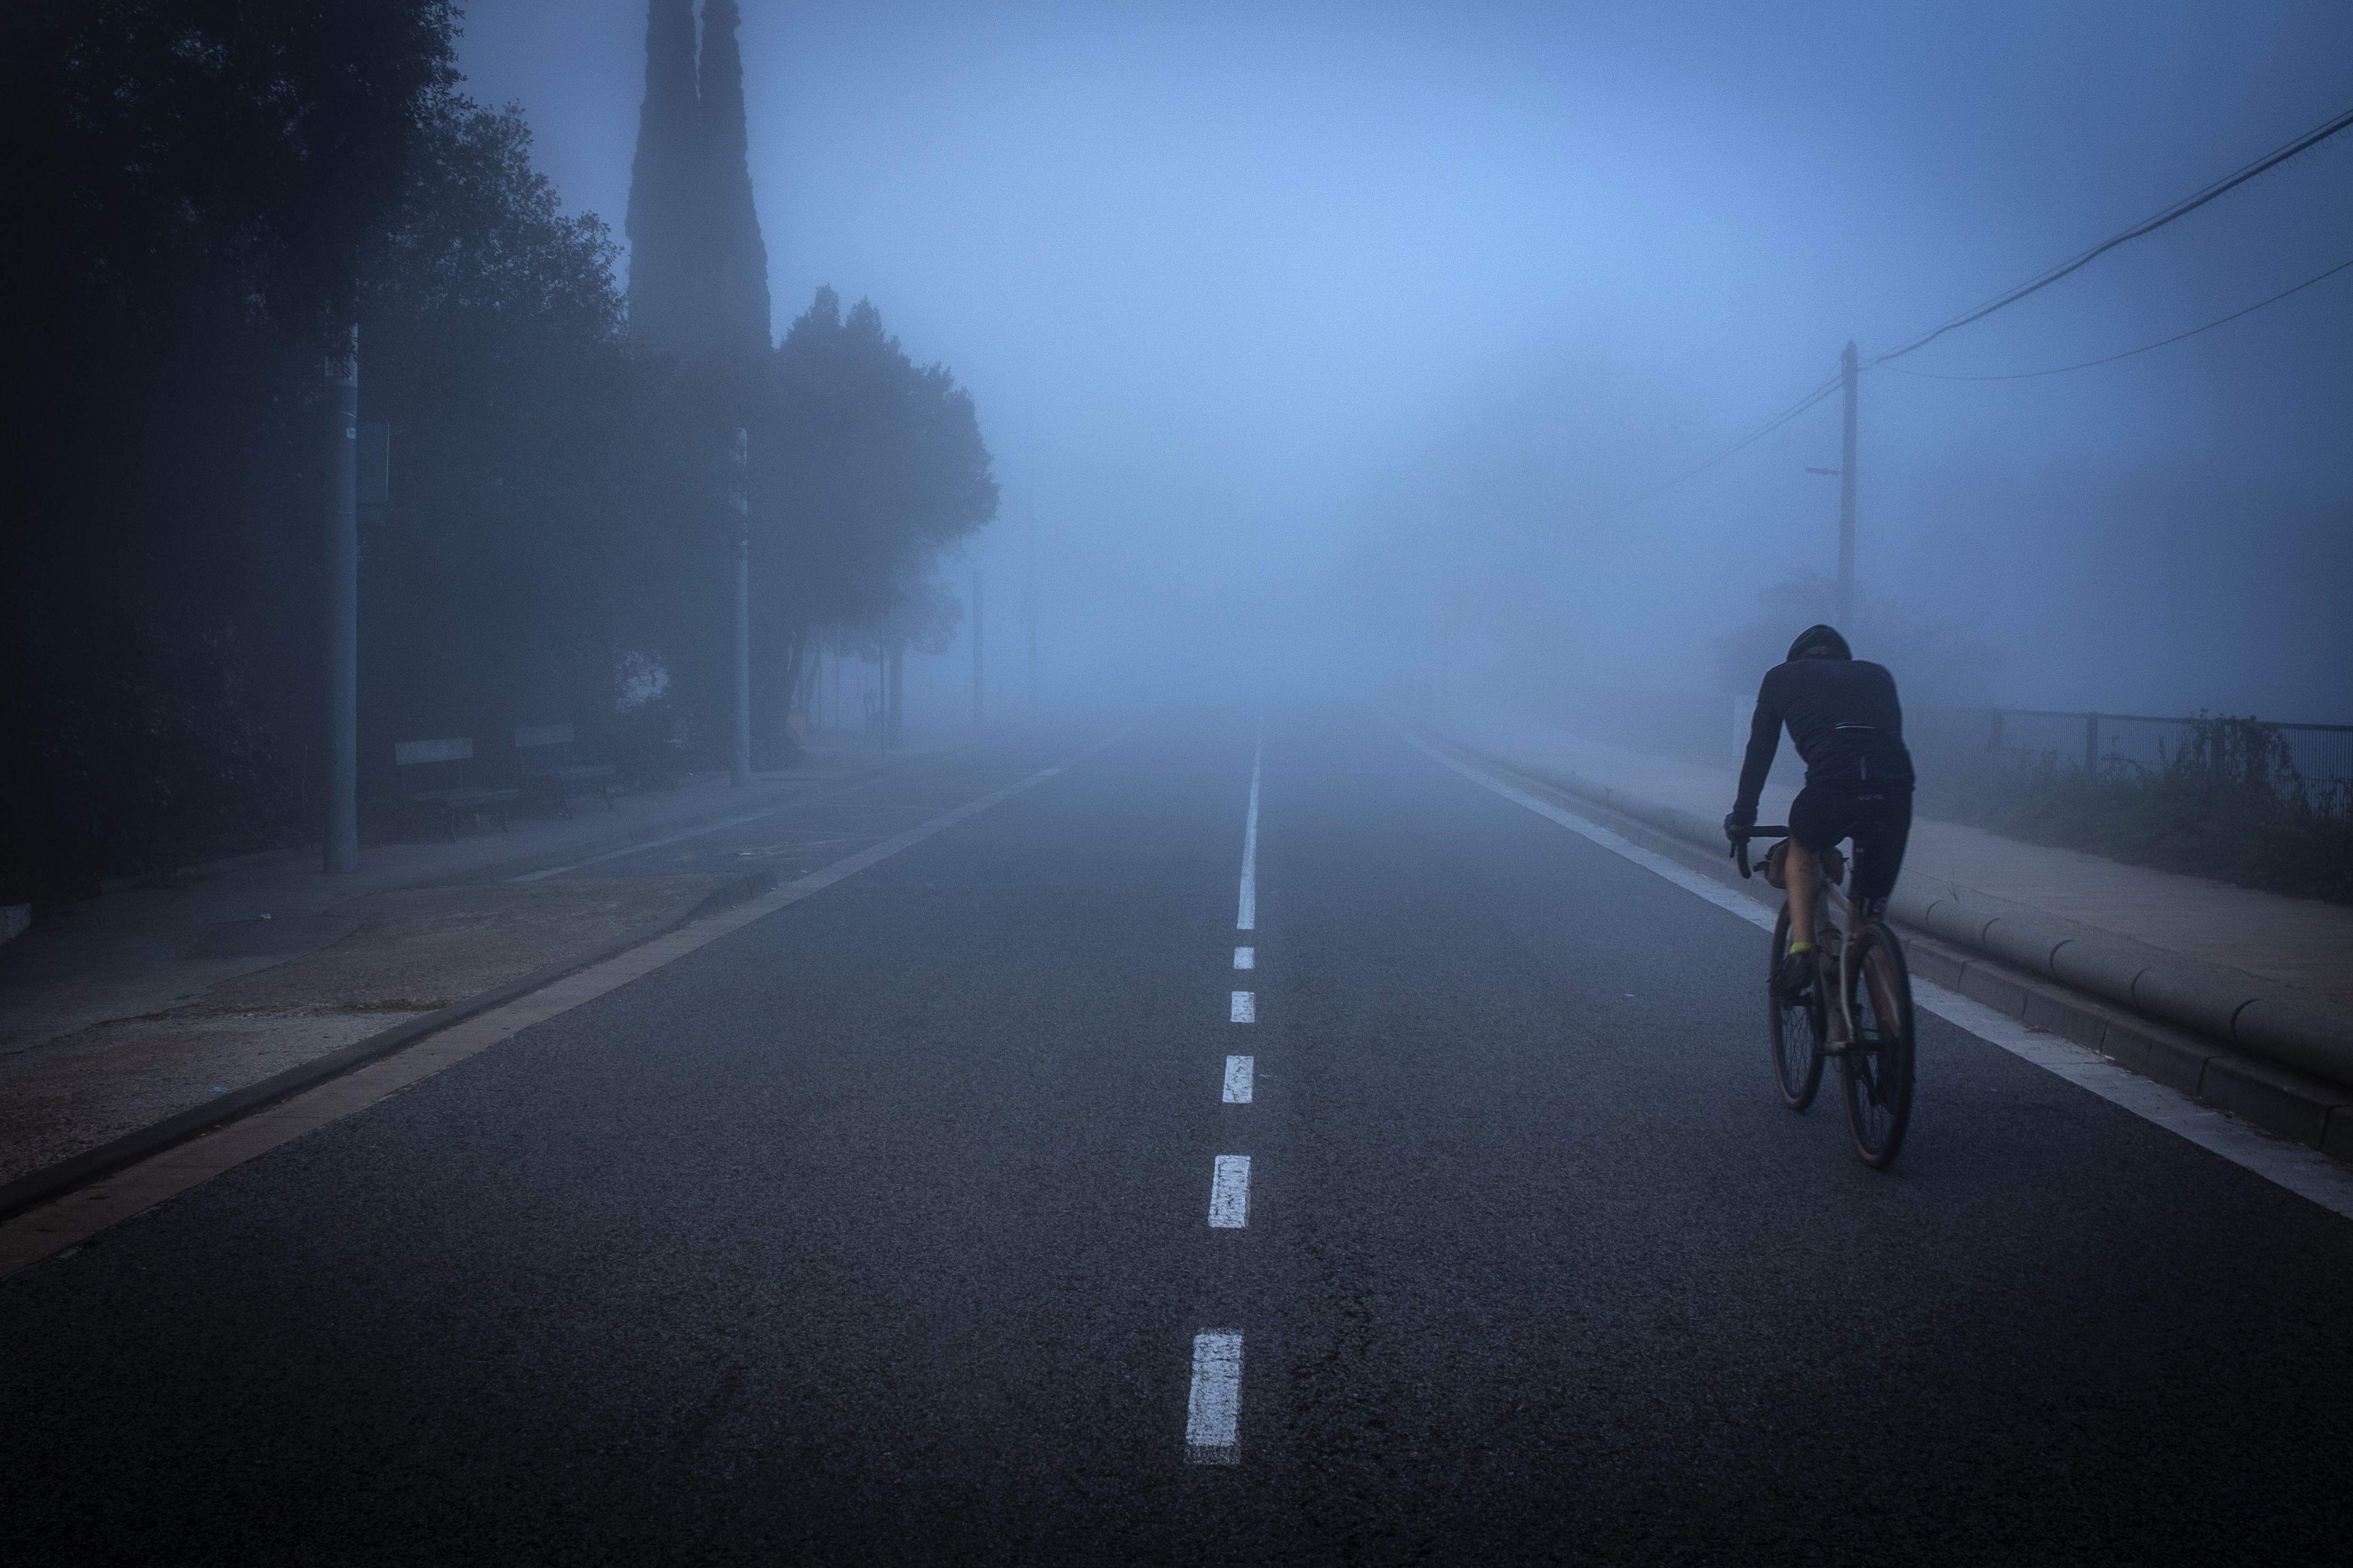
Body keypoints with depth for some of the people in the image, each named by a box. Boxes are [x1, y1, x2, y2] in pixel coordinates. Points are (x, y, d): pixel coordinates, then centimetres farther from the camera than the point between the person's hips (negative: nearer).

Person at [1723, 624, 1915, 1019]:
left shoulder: (1782, 678, 25)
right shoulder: (1877, 675, 33)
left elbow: (1759, 753, 27)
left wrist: (1742, 817, 37)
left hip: (1831, 788, -2)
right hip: (1896, 794, 2)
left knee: (1802, 851, 31)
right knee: (1870, 912, 19)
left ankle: (1801, 950, 12)